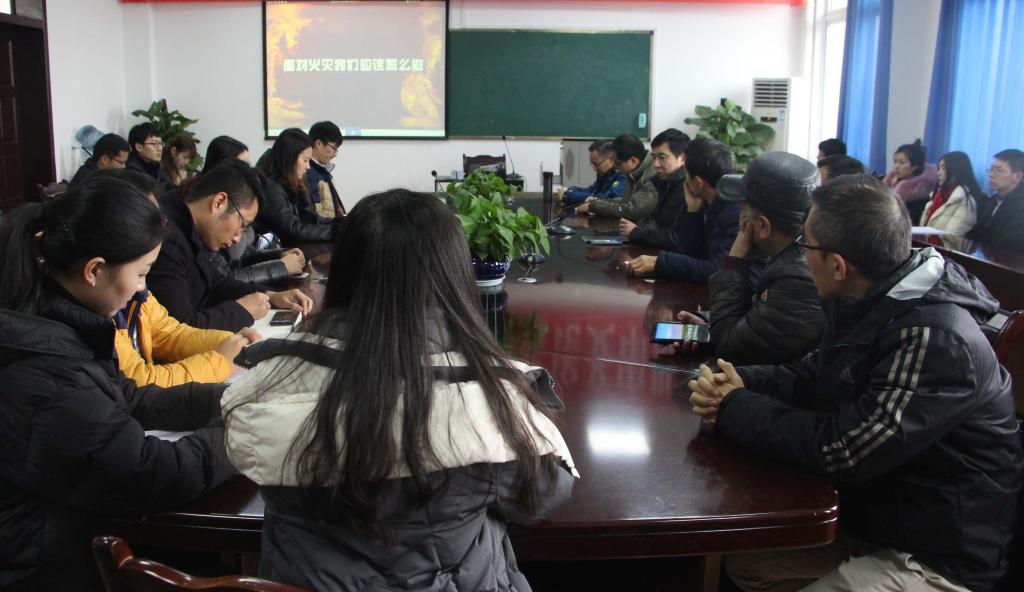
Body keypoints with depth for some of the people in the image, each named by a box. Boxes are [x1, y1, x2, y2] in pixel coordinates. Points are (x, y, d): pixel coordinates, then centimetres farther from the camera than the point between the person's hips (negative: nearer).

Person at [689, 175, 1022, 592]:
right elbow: (812, 376, 8)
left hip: (933, 559, -8)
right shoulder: (865, 303, -1)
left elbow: (842, 448, -30)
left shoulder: (938, 340, -30)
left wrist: (735, 409, -17)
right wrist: (738, 384, -11)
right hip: (867, 509, 8)